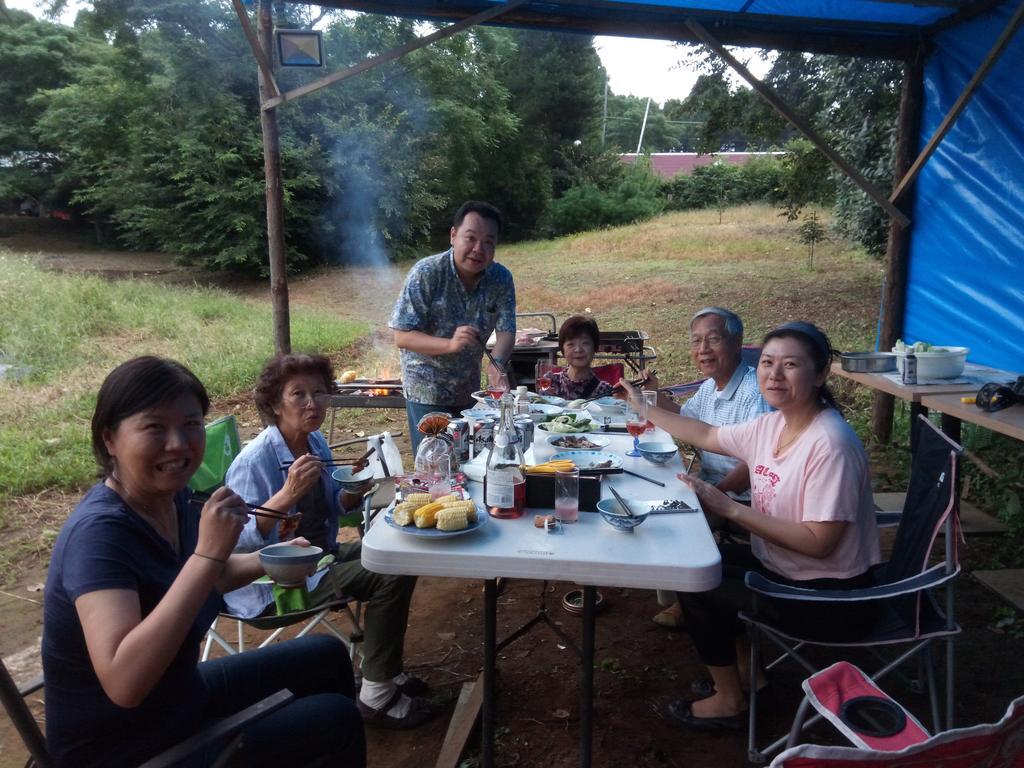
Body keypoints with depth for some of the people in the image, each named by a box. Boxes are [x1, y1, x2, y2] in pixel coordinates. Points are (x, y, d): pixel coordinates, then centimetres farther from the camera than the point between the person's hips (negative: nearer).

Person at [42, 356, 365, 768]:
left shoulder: (172, 496, -6)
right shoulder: (98, 532, -30)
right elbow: (124, 684, -40)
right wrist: (207, 552, -41)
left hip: (180, 696, 8)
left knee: (327, 655, 17)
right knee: (335, 718, -6)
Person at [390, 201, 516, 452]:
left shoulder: (501, 279, -9)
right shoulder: (426, 273, -20)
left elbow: (506, 331, -10)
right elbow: (402, 337, -21)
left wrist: (497, 364, -32)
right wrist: (450, 344, -37)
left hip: (469, 392, 4)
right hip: (427, 392, -4)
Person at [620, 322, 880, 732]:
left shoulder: (830, 445, -27)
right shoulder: (771, 425, -2)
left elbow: (819, 543, -29)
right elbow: (707, 435, 15)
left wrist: (729, 508, -27)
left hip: (827, 591, -8)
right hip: (780, 566, 8)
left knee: (696, 584, -8)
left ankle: (730, 700, 16)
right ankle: (748, 675, 25)